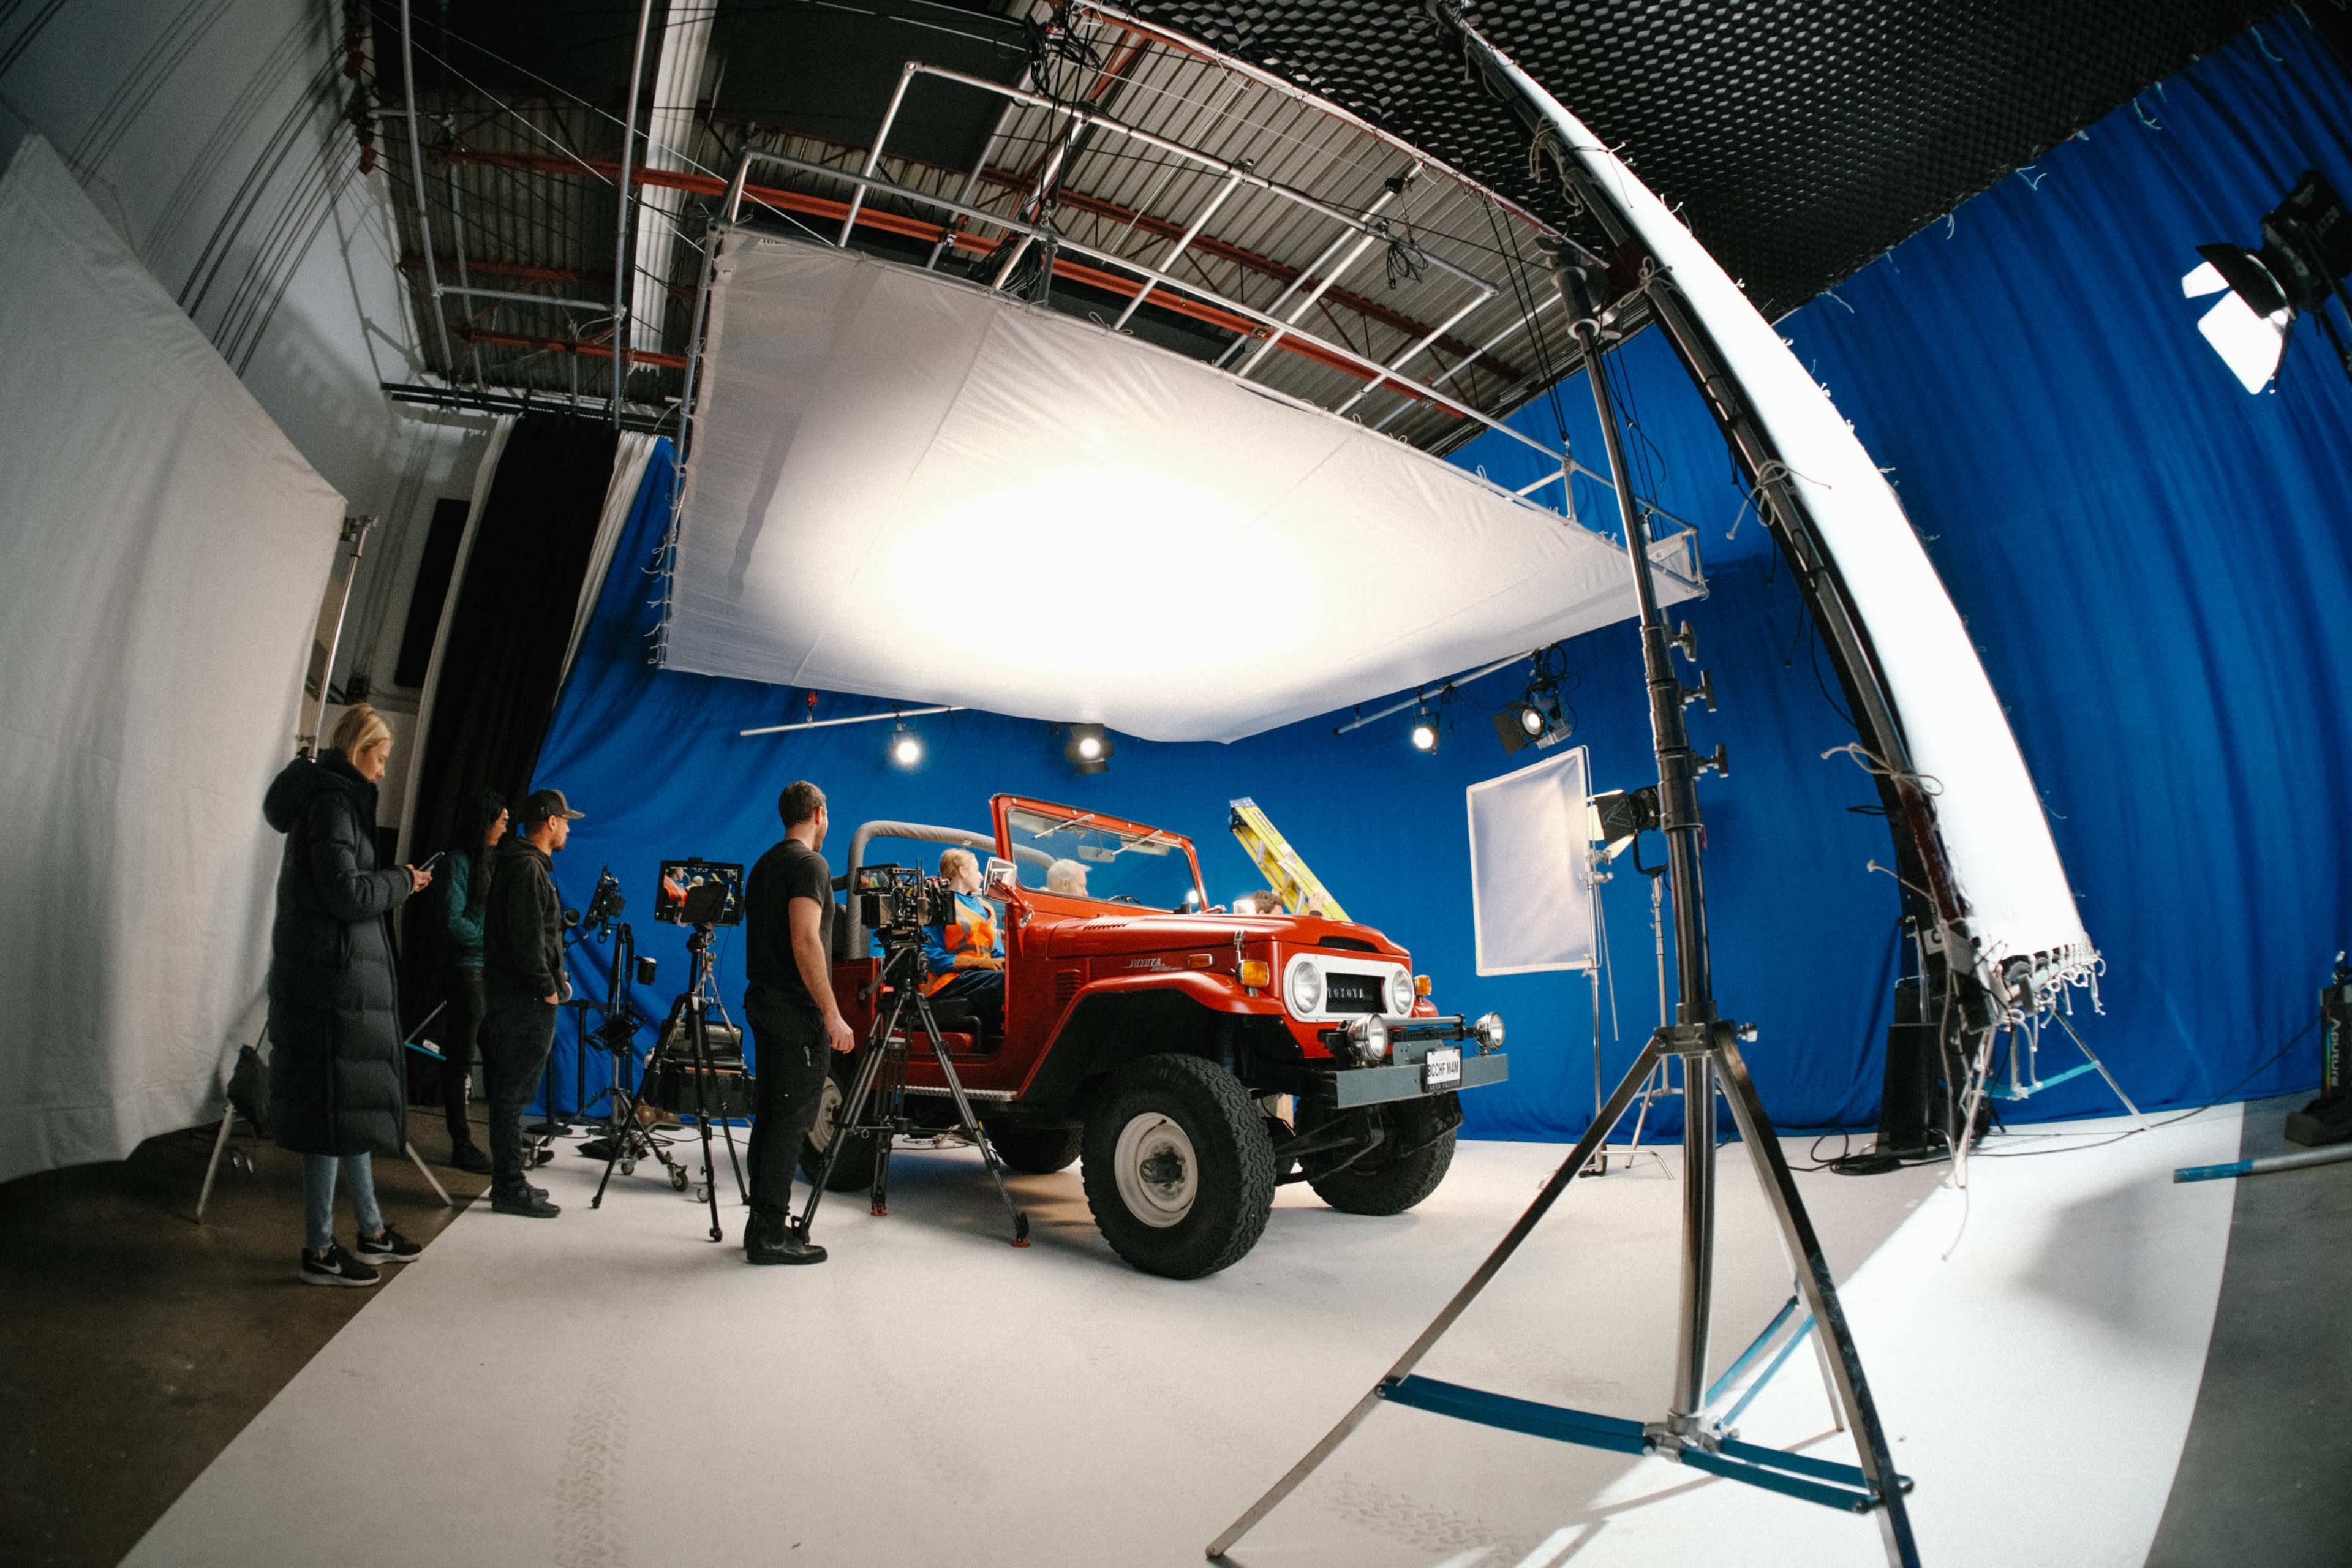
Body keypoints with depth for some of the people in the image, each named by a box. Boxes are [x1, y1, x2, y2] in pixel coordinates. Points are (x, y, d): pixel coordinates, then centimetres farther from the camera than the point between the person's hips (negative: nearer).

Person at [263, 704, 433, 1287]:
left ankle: (371, 1232, 26)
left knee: (351, 1103, 15)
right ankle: (319, 1252, 7)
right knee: (335, 1107, -3)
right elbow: (345, 893, -20)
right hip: (333, 974, -10)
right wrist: (402, 881, -6)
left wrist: (393, 883, 11)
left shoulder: (332, 795, 17)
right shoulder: (333, 799, -13)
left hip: (339, 973, 10)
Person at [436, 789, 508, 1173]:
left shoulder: (485, 861, 15)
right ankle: (462, 1146, 7)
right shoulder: (458, 860, -9)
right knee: (460, 1061, 0)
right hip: (465, 969, -8)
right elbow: (453, 921, -15)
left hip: (490, 970, 8)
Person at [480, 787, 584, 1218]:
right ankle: (509, 1190, 2)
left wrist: (553, 979, 15)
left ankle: (509, 1180, 24)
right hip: (525, 1000, -11)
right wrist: (548, 988, -14)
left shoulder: (524, 864, 17)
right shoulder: (528, 868, -15)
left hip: (510, 994, 11)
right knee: (514, 1093, -4)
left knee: (510, 1092, 15)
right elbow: (526, 938, -21)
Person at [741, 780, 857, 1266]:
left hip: (764, 1001, 10)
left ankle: (765, 1222, 21)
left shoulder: (764, 865, 16)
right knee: (793, 1117, -5)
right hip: (796, 1008, -10)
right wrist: (833, 1015, -20)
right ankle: (770, 1234, -1)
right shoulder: (809, 864, -12)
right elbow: (805, 942, -21)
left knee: (770, 1113, 14)